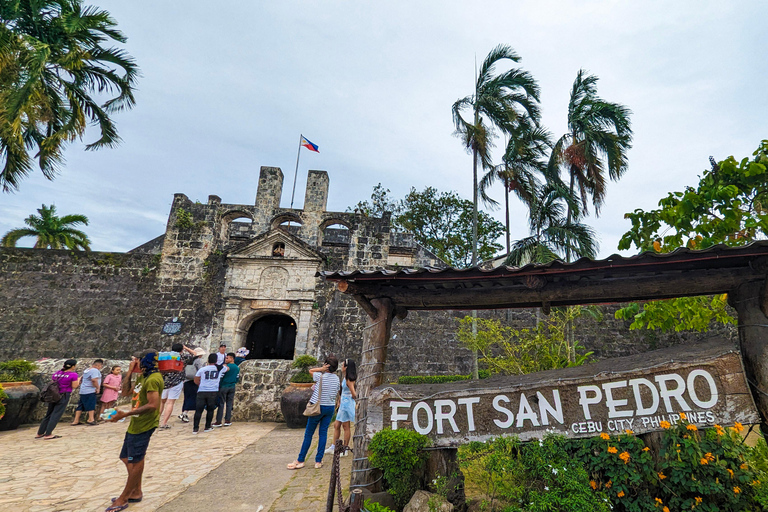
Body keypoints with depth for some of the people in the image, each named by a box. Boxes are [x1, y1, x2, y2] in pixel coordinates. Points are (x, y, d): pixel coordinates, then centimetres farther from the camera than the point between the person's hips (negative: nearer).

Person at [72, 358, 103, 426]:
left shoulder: (86, 370, 18)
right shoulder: (95, 370, -13)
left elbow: (81, 380, 25)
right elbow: (94, 380, -25)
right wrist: (97, 387, -15)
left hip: (82, 391, 9)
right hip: (90, 391, -9)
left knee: (80, 406, 12)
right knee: (91, 405, -4)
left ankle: (76, 420, 14)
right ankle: (91, 420, -2)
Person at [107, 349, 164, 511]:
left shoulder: (153, 379, -22)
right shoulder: (143, 377, 11)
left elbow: (153, 405, -28)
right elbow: (126, 392, 14)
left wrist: (126, 414, -27)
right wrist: (130, 372, 7)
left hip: (143, 425, -11)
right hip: (136, 423, 11)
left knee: (135, 461, 4)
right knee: (128, 458, 19)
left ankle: (124, 499, 18)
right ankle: (136, 492, 32)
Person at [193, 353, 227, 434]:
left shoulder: (202, 369, 4)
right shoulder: (220, 368, 4)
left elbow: (196, 381, 14)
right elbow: (227, 368, 26)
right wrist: (224, 365, 47)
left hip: (201, 391, 1)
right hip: (213, 392, 0)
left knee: (198, 410, 6)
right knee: (210, 410, 11)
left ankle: (195, 428, 7)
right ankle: (207, 427, 17)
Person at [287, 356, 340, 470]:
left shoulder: (320, 376, -15)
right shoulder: (336, 378, -2)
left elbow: (310, 370, 2)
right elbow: (336, 393, 8)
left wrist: (322, 369, -9)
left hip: (318, 407, -4)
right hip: (330, 407, 4)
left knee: (308, 433, 7)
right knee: (323, 433, 10)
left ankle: (300, 460, 16)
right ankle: (318, 461, 15)